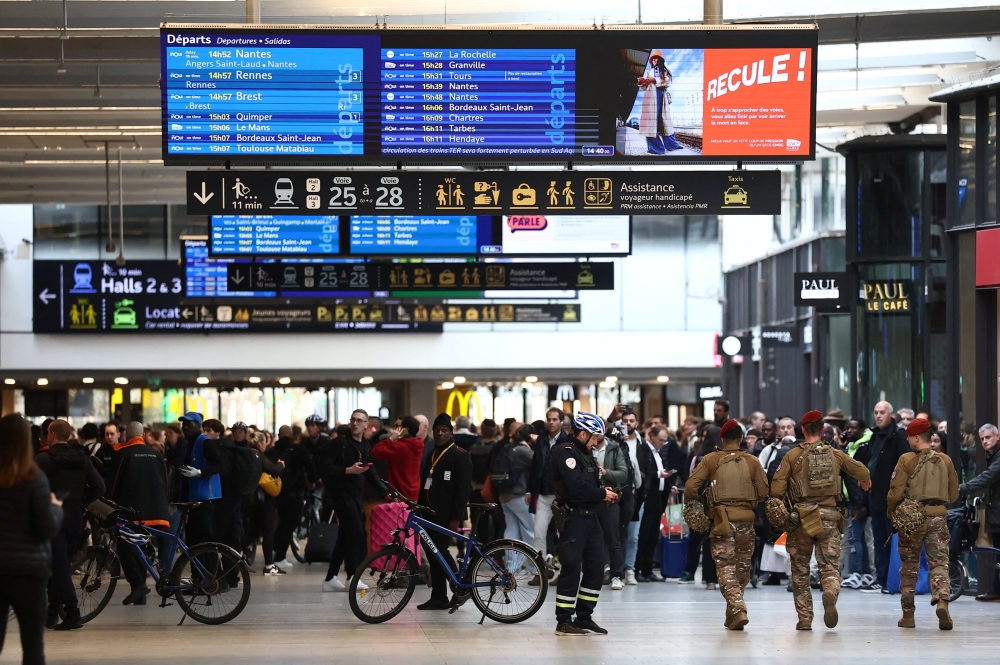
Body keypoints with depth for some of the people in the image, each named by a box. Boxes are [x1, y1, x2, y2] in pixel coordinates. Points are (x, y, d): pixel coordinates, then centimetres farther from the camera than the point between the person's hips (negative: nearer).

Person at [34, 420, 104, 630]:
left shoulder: (43, 459, -9)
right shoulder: (82, 459, 7)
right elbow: (99, 486, 3)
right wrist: (81, 503, 10)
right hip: (75, 517, 6)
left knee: (58, 566, -5)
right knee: (62, 564, 16)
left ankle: (72, 612, -15)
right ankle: (53, 613, 22)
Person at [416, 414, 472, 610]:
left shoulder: (459, 455, -6)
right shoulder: (432, 455, 18)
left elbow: (464, 489, -12)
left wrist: (456, 518, -17)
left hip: (447, 515, -8)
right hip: (431, 513, 8)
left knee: (439, 550, -14)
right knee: (432, 552, 6)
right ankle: (438, 598, 10)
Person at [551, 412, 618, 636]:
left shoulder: (585, 453, 19)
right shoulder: (565, 452, -12)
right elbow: (577, 486, -22)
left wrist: (603, 491, 2)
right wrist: (602, 494, -11)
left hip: (590, 516, 10)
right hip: (573, 517, -10)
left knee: (596, 566, 9)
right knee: (572, 567, -8)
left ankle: (584, 617, 17)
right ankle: (564, 622, -3)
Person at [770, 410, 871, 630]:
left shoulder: (792, 456, -2)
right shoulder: (835, 454, 6)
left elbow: (776, 488, -8)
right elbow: (861, 471, 18)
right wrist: (865, 480, 41)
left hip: (801, 517, -1)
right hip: (830, 517, 1)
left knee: (800, 570, 11)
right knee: (830, 566, 2)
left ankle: (804, 619, 11)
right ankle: (830, 596, -31)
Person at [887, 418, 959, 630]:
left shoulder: (907, 460, -8)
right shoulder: (945, 461, 5)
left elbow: (895, 492, -11)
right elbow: (954, 494, 10)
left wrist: (891, 513, 6)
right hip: (938, 518, 2)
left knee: (909, 568, 11)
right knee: (939, 563, 0)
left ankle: (908, 616, 17)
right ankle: (942, 602, -27)